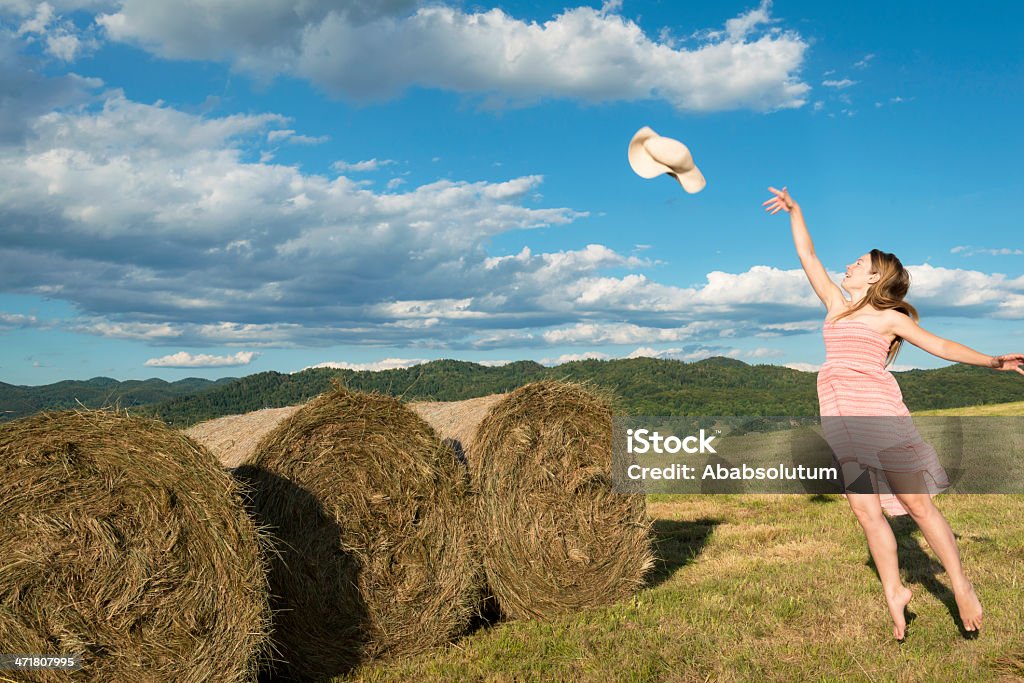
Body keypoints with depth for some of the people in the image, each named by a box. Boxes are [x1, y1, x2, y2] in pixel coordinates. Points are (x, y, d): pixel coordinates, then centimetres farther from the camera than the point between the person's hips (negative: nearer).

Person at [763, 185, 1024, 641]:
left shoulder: (890, 317, 7)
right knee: (865, 509, 0)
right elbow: (808, 256, 22)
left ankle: (961, 587, 10)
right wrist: (794, 210, 23)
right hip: (839, 417, 4)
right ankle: (894, 593, 9)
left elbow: (937, 345, 3)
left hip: (878, 410, -4)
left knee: (916, 502, -2)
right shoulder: (837, 304, 20)